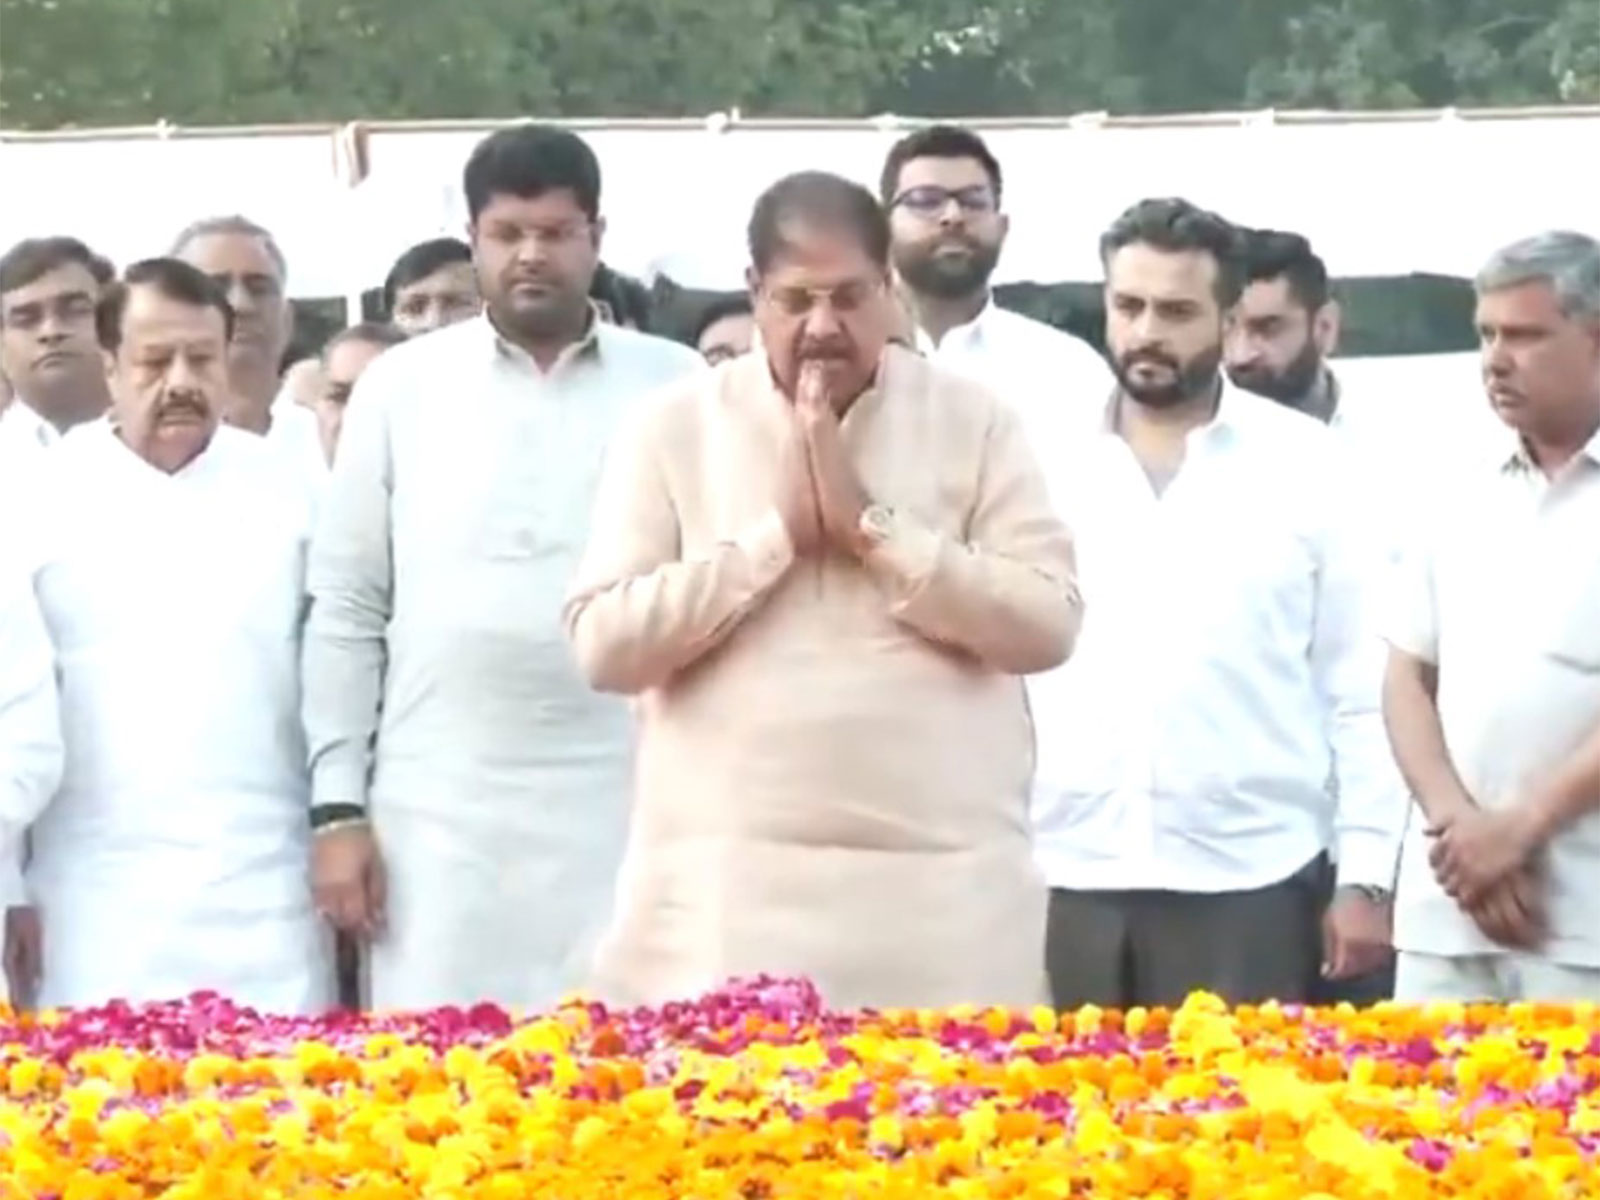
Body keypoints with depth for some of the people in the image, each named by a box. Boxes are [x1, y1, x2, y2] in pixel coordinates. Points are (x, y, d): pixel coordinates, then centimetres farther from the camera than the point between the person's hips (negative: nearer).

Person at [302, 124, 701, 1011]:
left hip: (629, 809, 0)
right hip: (440, 813, 0)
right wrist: (338, 807, 2)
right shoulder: (400, 387, 8)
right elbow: (347, 610, 8)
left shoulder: (674, 387, 6)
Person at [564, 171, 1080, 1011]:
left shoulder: (974, 422, 6)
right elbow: (603, 643, -2)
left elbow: (1048, 622, -3)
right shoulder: (673, 427, 5)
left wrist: (872, 524, -9)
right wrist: (778, 531, -7)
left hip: (942, 891, 0)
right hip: (724, 893, 0)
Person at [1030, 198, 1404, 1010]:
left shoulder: (1303, 464, 3)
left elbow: (1361, 685, 3)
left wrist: (1367, 875, -2)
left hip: (1245, 882, -2)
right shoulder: (1048, 462, 6)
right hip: (1065, 877, 2)